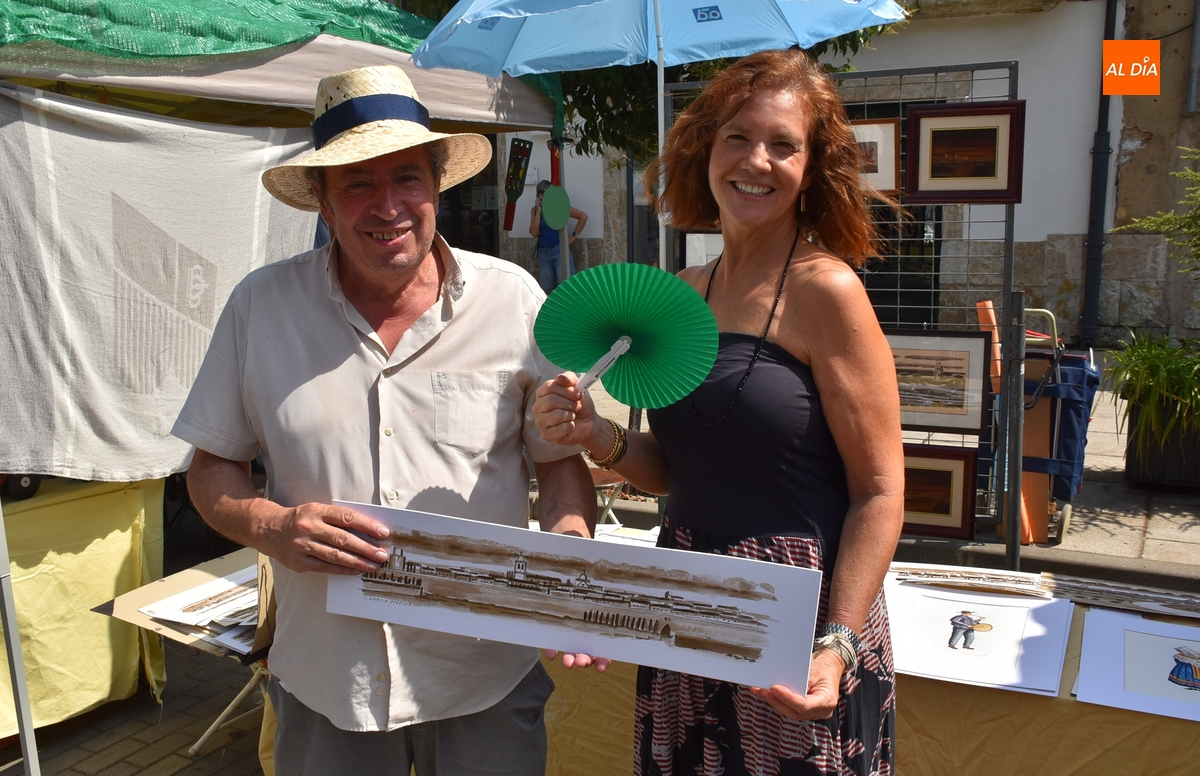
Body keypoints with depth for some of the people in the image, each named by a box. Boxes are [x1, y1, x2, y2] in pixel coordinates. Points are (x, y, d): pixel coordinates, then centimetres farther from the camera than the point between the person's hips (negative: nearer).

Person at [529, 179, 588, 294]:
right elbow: (534, 232, -5)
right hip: (543, 253, 4)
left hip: (560, 250, -4)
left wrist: (573, 236, -5)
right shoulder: (535, 210, 7)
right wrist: (538, 211, -7)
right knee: (545, 290, 7)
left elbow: (583, 216, -4)